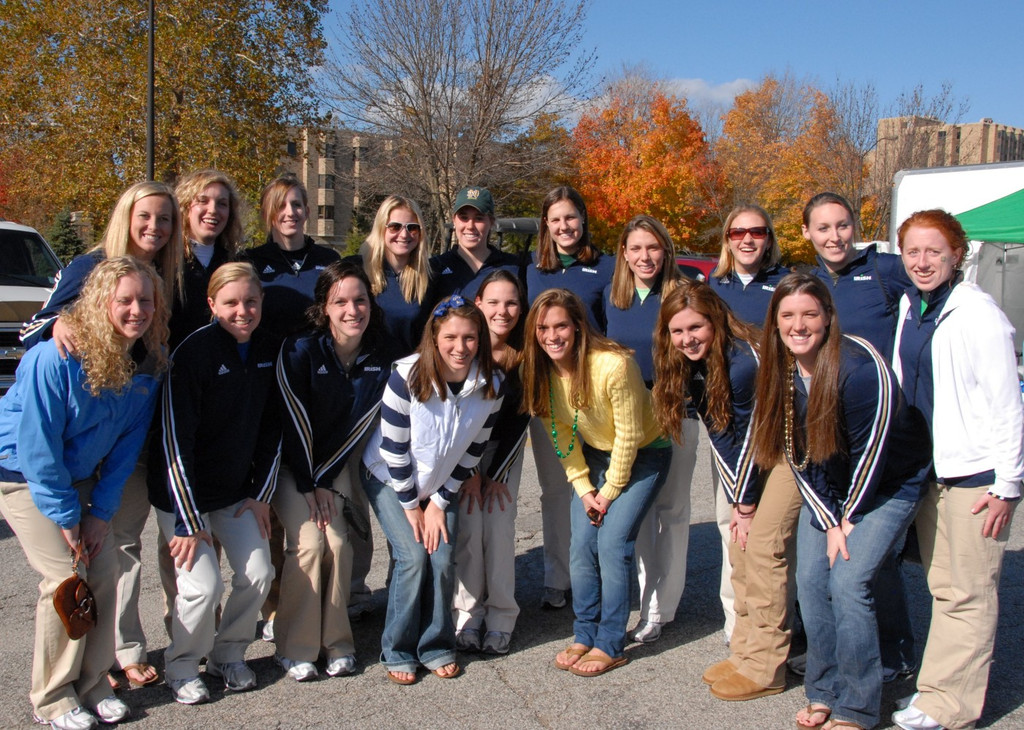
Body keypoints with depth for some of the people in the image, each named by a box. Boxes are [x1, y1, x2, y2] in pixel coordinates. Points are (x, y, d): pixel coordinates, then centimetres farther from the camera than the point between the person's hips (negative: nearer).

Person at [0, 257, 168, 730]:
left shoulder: (150, 363, -11)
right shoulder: (55, 357, -28)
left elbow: (127, 444, -3)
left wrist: (101, 511, -6)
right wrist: (65, 516, -18)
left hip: (78, 475, 6)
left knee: (105, 572, -2)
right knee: (66, 578, -12)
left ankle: (92, 684, 16)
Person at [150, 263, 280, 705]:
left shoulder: (267, 351, -1)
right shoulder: (194, 353, -19)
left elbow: (272, 430, 9)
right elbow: (176, 443, -20)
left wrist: (261, 495, 4)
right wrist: (188, 522, -20)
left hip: (237, 493, 6)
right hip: (183, 493, -5)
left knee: (258, 574, -2)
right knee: (203, 585, -13)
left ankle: (228, 655, 23)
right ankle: (182, 668, 14)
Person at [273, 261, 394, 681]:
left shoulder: (380, 355, -9)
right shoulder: (300, 350, -20)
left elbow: (361, 423, -6)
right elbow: (295, 421, -15)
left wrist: (325, 480, -9)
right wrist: (309, 485, -12)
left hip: (335, 462, 3)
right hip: (289, 463, -3)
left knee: (339, 543, -11)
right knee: (308, 541, -18)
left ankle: (336, 643, 5)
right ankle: (295, 650, -5)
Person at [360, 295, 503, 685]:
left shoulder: (491, 385, -16)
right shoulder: (407, 376, -27)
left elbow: (473, 450, -6)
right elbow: (393, 448, -19)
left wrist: (439, 502, -5)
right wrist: (411, 506, -12)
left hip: (441, 485, 3)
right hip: (390, 480, -3)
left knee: (442, 560, -7)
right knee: (413, 557, -14)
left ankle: (436, 647, 13)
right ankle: (397, 652, 4)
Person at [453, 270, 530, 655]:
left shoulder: (525, 355, -15)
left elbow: (519, 416, -9)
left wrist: (496, 474, -11)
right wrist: (468, 472, -14)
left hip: (504, 446, 1)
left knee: (499, 524, -10)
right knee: (468, 524, -12)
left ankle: (501, 617, 1)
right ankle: (467, 614, 0)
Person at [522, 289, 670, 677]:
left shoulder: (614, 365, -32)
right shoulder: (543, 371, -13)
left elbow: (629, 436, -22)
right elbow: (562, 436, -2)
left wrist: (610, 491, -13)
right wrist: (583, 489, -7)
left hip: (643, 454, -5)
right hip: (595, 454, 5)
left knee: (612, 543, -13)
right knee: (581, 544, -3)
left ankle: (611, 645, -1)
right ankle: (585, 636, 11)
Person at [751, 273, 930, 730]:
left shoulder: (860, 368, -28)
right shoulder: (780, 371, -8)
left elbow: (870, 451, -20)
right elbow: (797, 454, -2)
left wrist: (848, 517, -9)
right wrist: (830, 521, -6)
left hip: (888, 483, -6)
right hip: (827, 488, 6)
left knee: (848, 583, -14)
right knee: (811, 581, -1)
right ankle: (823, 691, 15)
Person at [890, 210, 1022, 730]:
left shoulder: (979, 315, -14)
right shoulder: (909, 307, 8)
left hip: (975, 474, -7)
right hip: (927, 469, 7)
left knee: (968, 594, 1)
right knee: (942, 588, 15)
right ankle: (940, 688, 25)